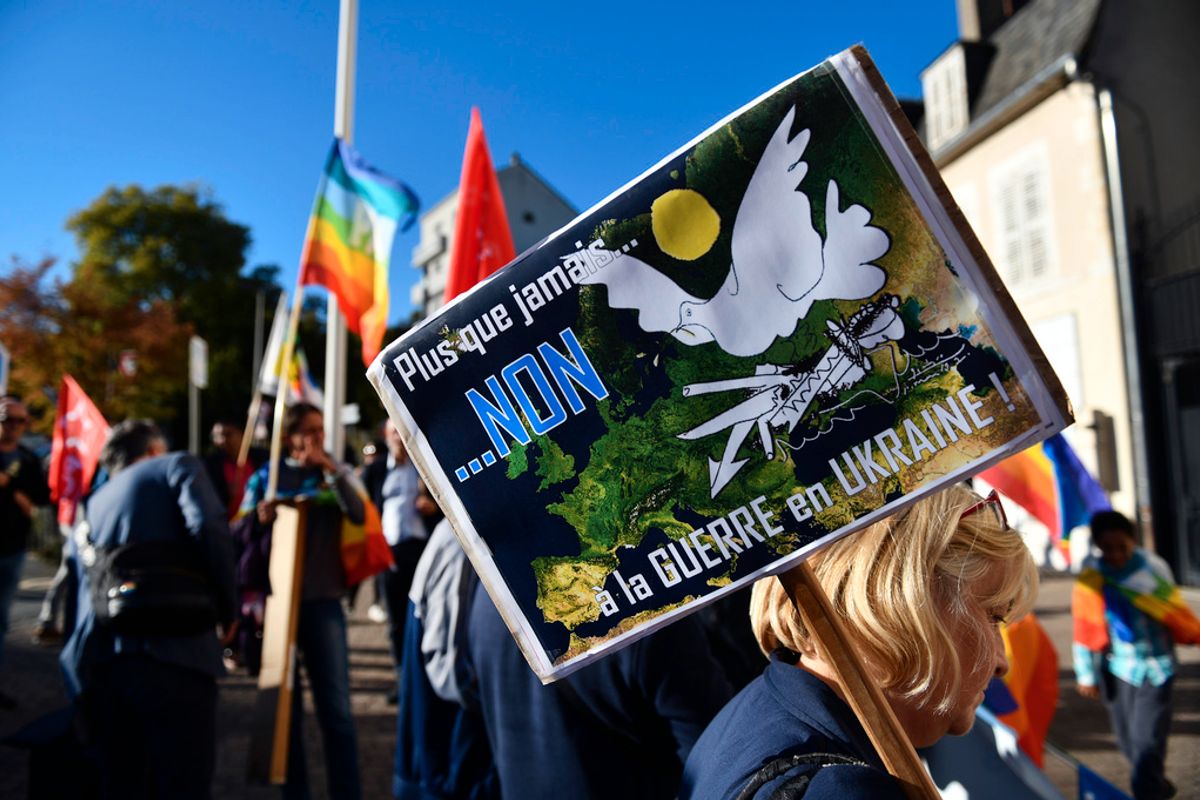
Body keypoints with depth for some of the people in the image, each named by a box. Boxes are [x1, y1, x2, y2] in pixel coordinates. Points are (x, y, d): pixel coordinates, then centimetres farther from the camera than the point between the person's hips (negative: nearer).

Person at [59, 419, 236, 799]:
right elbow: (208, 528, -10)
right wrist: (227, 609, 0)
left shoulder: (91, 505, 28)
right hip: (171, 658, -6)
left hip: (94, 665, 6)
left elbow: (83, 591, 23)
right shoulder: (178, 465, 10)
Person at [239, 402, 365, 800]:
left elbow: (359, 514, -9)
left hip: (322, 600, 0)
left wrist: (330, 468, -15)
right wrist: (260, 520, -14)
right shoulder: (267, 476, 7)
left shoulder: (335, 473, 8)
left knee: (336, 707, 0)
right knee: (282, 705, 9)